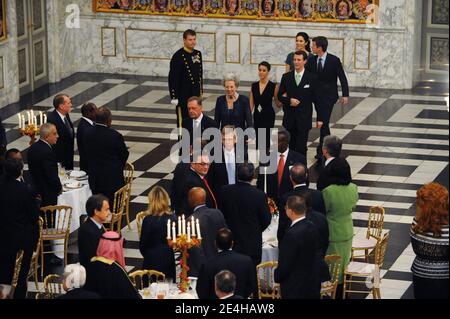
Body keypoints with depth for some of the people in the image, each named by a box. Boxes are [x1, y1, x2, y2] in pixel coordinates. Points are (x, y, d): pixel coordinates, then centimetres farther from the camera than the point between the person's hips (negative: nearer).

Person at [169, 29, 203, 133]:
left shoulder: (198, 54, 8)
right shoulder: (178, 56, -14)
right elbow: (173, 78, -14)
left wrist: (201, 91, 17)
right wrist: (174, 97, -15)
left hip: (196, 94, 7)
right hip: (183, 95, -7)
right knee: (183, 121, -2)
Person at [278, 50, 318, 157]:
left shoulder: (311, 78, -1)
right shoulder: (286, 77, 6)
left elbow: (314, 97, 0)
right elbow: (280, 96, 7)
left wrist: (298, 101, -5)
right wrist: (289, 100, -13)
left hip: (304, 117, -3)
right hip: (289, 117, 3)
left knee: (301, 147, -5)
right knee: (291, 146, 6)